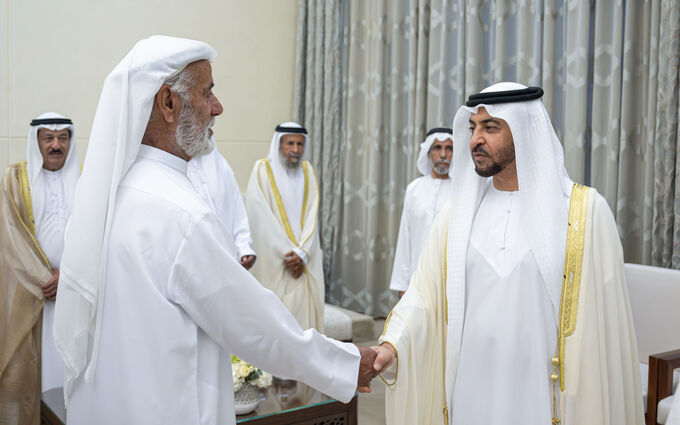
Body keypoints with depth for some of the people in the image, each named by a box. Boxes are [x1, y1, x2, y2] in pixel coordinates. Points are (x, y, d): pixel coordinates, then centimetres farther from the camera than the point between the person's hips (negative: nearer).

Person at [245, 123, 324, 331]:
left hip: (306, 262, 4)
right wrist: (288, 253, -11)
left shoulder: (307, 171, 11)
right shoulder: (263, 170, -2)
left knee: (305, 310, 1)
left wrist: (302, 252, -9)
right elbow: (263, 218, -8)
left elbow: (311, 215, 4)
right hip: (273, 262, -4)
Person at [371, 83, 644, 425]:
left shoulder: (584, 211, -8)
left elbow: (605, 319, -7)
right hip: (470, 394, 3)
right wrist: (392, 345, -18)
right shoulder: (457, 214, 2)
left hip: (544, 396, -3)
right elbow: (424, 294, -2)